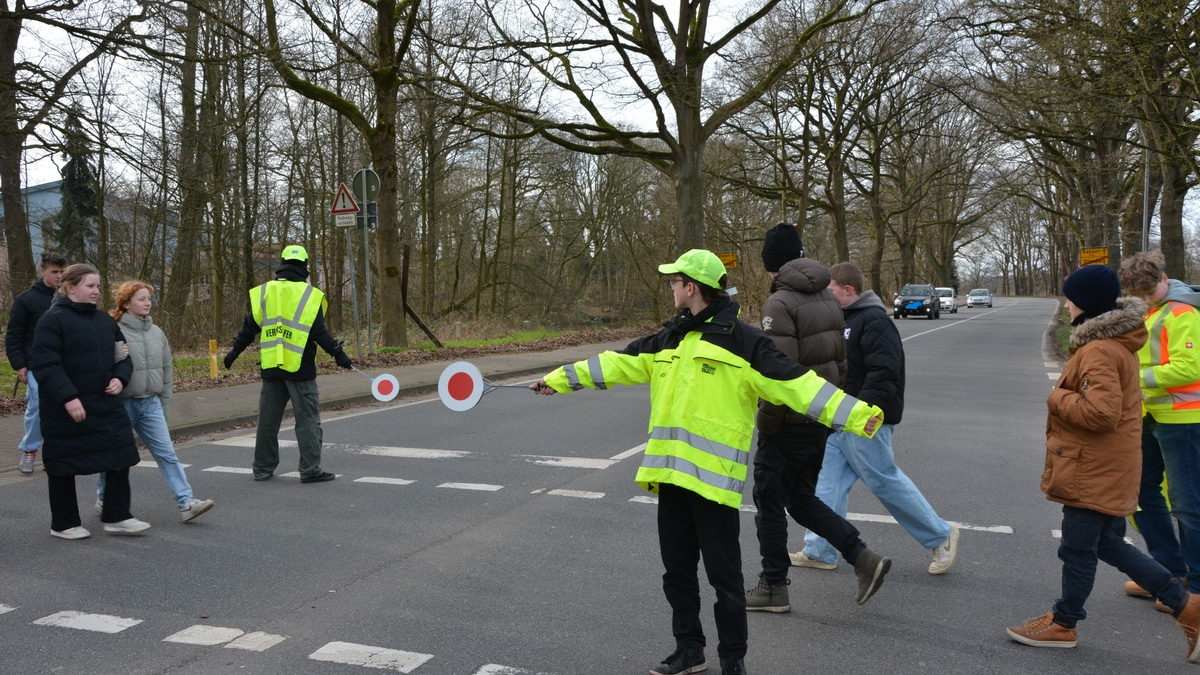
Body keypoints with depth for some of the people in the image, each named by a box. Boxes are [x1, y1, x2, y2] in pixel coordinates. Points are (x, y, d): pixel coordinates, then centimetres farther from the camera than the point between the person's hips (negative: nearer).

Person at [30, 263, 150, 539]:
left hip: (106, 404, 7)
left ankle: (116, 517, 15)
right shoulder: (53, 319, -11)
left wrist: (120, 378, -4)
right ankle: (63, 524, 20)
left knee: (119, 457, 5)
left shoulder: (105, 320, 11)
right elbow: (45, 364, -18)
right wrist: (68, 397, -26)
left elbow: (123, 356, 17)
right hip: (66, 408, -7)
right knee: (64, 465, 6)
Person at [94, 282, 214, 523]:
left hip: (151, 403, 4)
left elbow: (166, 371, 13)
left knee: (167, 453, -3)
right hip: (122, 404, -4)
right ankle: (104, 500, 33)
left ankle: (186, 503, -9)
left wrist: (164, 407, 12)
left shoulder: (157, 333, 7)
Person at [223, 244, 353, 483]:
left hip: (271, 368, 4)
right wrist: (338, 354, -5)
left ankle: (263, 468, 20)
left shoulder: (264, 292, 6)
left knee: (268, 419, 13)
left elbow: (249, 328, 9)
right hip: (299, 369, -4)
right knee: (308, 419, 1)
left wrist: (235, 352, 20)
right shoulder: (310, 295, -6)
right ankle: (310, 470, -1)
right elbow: (319, 333, -11)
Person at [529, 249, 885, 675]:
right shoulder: (669, 340, 13)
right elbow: (615, 364, 21)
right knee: (677, 569, 17)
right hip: (670, 474, 7)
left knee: (723, 576, 3)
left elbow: (797, 384, -14)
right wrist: (558, 380, 24)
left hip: (714, 477, -7)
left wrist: (857, 415, -24)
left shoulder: (742, 341, -8)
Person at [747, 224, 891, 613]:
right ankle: (862, 557, 12)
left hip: (790, 425, -8)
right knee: (802, 498, 20)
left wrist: (765, 422, -14)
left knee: (770, 501, 7)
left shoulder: (780, 304, -18)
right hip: (821, 418, 8)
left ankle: (774, 588, 17)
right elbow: (841, 359, 13)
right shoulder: (827, 298, 9)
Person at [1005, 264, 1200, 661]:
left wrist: (1058, 398, -17)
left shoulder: (1099, 350, -23)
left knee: (1079, 550, 5)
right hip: (1106, 468, 11)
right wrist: (1067, 396, 10)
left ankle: (1063, 624, 21)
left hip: (1093, 472, -11)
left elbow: (1101, 411, -31)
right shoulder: (1116, 342, 11)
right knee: (1109, 545, 20)